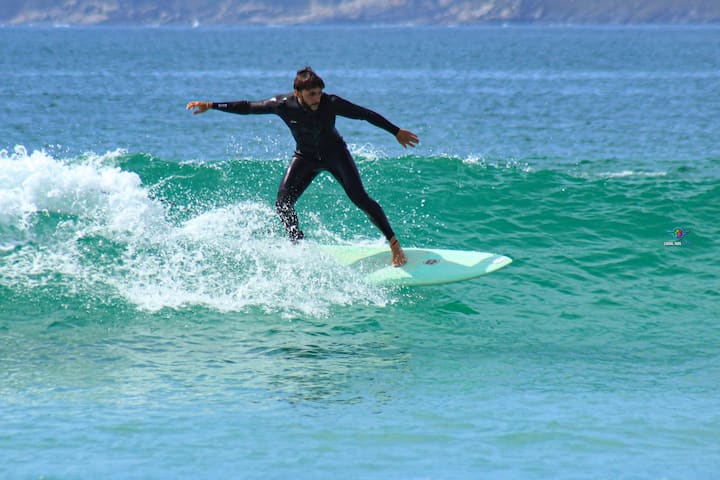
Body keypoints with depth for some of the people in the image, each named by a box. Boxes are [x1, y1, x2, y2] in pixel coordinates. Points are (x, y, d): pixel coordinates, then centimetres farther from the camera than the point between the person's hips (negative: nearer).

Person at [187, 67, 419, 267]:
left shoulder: (331, 103, -28)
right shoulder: (282, 105, -24)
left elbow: (366, 114, -17)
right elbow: (247, 107, -13)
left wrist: (397, 132, -10)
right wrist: (211, 106, -16)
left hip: (335, 152, -2)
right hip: (305, 157, 2)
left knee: (360, 198, -15)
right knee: (283, 203, -12)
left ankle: (394, 243, -6)